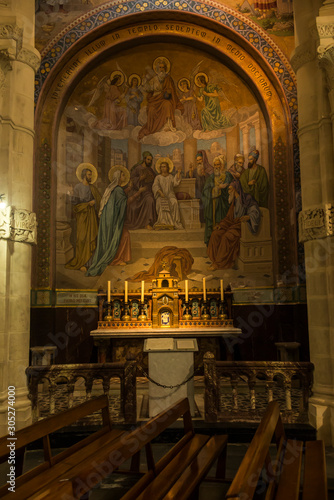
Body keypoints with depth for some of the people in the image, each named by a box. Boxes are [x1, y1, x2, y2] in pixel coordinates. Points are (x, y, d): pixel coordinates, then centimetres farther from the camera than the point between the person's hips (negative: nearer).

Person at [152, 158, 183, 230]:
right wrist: (161, 193, -20)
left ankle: (176, 222, -34)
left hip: (170, 195, 1)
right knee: (162, 203, -35)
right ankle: (164, 222, -41)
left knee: (174, 202, -32)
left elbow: (175, 183, -1)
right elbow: (155, 187, -3)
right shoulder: (158, 177, 12)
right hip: (161, 196, -1)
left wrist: (178, 173, -4)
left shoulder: (171, 177, 18)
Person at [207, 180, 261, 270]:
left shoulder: (247, 199, -7)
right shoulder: (234, 200, 14)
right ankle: (215, 259, -15)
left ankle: (220, 262, -22)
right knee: (216, 234, -17)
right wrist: (220, 224, 1)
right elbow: (229, 217, 16)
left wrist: (247, 216, -33)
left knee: (227, 237, -32)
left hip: (243, 226, -7)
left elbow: (256, 212, -15)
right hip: (233, 224, 7)